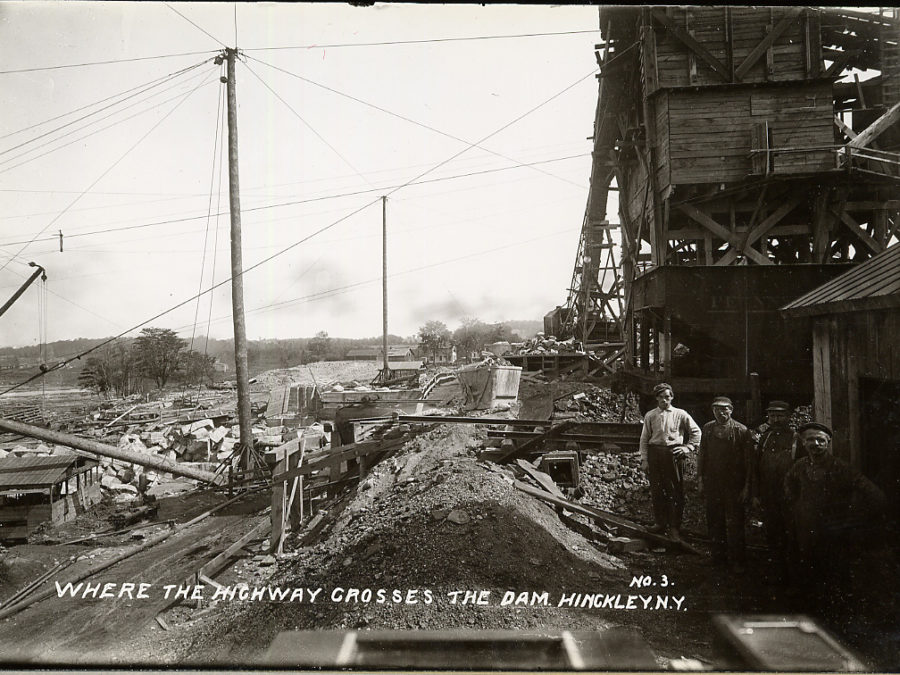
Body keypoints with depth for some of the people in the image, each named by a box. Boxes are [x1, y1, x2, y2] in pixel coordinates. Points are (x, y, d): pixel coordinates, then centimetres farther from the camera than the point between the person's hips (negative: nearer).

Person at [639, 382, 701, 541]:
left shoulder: (680, 414, 4)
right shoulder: (650, 416, 7)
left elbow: (696, 431, 12)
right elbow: (644, 439, 8)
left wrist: (688, 447, 2)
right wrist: (644, 460, 2)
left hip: (674, 453, -2)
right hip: (655, 453, 2)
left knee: (676, 491, -1)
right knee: (656, 490, 6)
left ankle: (674, 526, 8)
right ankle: (660, 523, 19)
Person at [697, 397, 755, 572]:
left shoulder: (742, 431, -7)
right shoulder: (707, 429, 6)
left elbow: (749, 461, -6)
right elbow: (702, 455, 11)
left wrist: (746, 487, -8)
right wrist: (701, 479, 7)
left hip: (734, 485, -4)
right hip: (712, 483, 4)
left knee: (735, 523, 2)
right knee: (714, 521, 11)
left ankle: (737, 560, 15)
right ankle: (718, 555, 27)